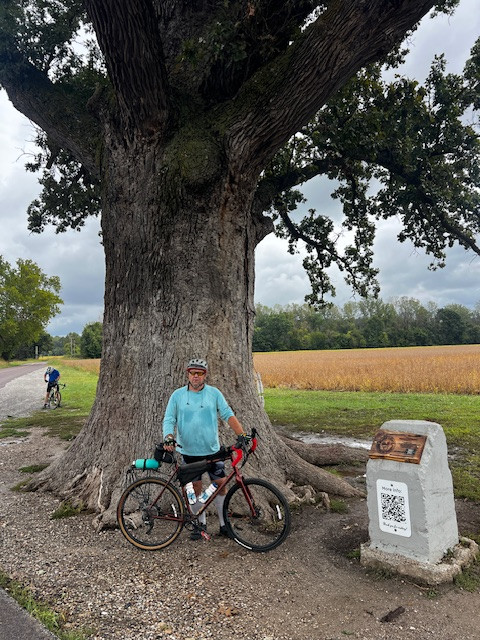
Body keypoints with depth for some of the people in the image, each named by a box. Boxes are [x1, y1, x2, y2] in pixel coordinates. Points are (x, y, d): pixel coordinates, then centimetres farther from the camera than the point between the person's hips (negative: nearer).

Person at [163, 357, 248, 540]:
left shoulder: (214, 393, -1)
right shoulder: (177, 395, -1)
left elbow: (228, 415, -3)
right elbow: (169, 420, -1)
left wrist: (241, 434, -15)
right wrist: (168, 437, -20)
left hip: (212, 450, 0)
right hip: (189, 452, 0)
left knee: (221, 486, 2)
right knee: (196, 488, 9)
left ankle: (224, 525, 18)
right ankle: (201, 523, 27)